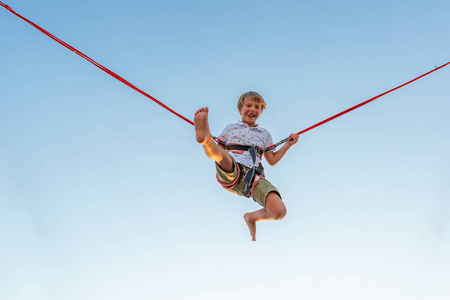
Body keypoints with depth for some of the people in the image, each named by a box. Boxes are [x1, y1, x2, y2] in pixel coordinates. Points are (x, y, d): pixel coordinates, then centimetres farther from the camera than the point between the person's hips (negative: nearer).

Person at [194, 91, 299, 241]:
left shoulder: (264, 134, 30)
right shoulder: (231, 128, 25)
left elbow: (272, 161, 33)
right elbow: (218, 151, 26)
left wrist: (288, 144, 26)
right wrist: (209, 140, 10)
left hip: (253, 177, 2)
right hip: (229, 172, -2)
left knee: (280, 212, -22)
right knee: (221, 155, -41)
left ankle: (252, 217, 7)